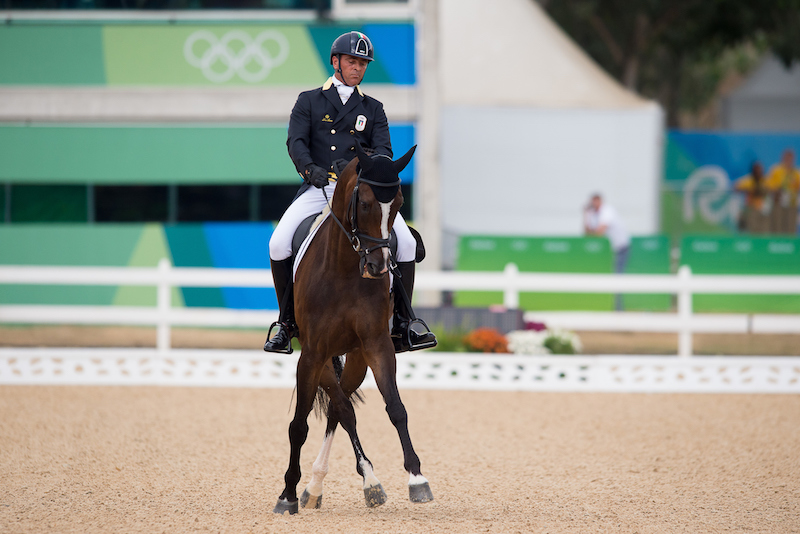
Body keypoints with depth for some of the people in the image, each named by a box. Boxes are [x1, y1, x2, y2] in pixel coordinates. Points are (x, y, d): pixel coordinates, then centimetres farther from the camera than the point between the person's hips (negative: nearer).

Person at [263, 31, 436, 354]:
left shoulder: (372, 109, 18)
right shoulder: (309, 102, 13)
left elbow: (384, 150, 5)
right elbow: (296, 142, -2)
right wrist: (310, 168, -24)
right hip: (318, 188, -1)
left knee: (406, 243, -18)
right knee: (279, 244, -21)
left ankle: (402, 327, -8)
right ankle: (287, 322, -4)